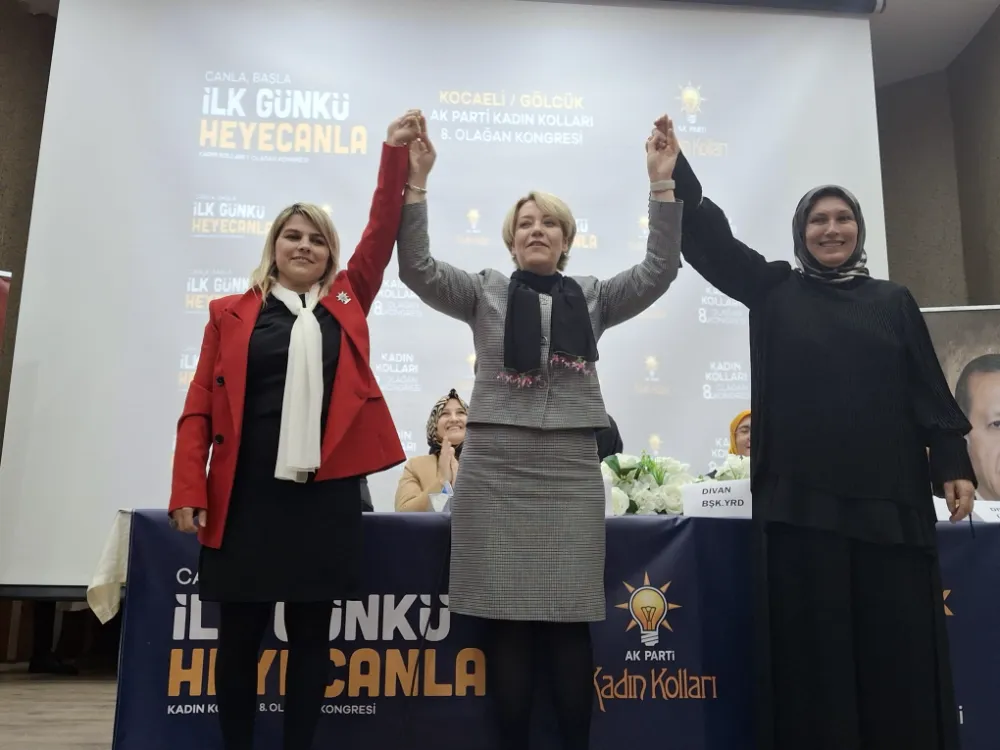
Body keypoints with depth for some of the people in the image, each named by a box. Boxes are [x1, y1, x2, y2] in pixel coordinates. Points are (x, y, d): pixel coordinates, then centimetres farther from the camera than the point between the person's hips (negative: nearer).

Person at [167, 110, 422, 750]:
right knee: (240, 636, 9)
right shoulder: (231, 313, 8)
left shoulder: (346, 302, 11)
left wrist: (396, 151, -1)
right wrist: (188, 492, -4)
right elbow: (200, 408, 4)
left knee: (312, 634, 9)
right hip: (247, 493, 0)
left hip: (326, 493, 1)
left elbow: (383, 230, 5)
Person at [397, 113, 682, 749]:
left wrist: (662, 183, -5)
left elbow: (660, 270, 2)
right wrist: (416, 182, -11)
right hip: (495, 467, -1)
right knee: (507, 619, 3)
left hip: (571, 470, 1)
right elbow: (417, 268, -2)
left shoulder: (593, 296, 12)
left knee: (570, 619, 4)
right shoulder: (486, 292, 9)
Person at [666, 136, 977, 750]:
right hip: (801, 497, -1)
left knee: (898, 642, 4)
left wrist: (954, 464, 0)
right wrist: (675, 166, -7)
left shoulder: (893, 301, 13)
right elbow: (709, 235, 3)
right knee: (811, 643, 2)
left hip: (887, 494, 1)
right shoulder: (774, 290, 11)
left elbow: (930, 389, 10)